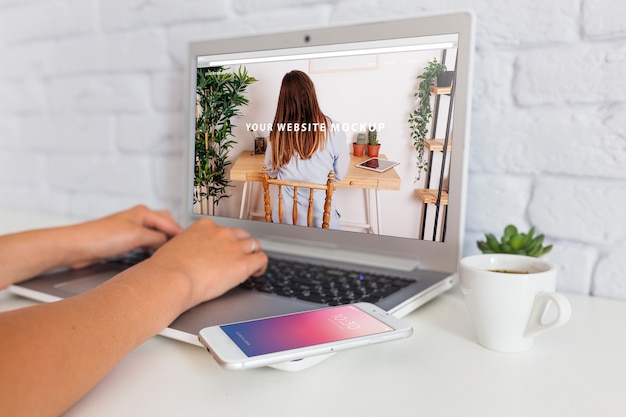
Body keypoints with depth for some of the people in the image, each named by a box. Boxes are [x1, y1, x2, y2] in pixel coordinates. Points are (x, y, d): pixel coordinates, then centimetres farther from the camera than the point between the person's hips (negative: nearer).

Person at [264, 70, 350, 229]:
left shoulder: (278, 131, -10)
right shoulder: (333, 130, -16)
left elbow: (271, 171, 5)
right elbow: (340, 174, -2)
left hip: (284, 216, 2)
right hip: (319, 216, -2)